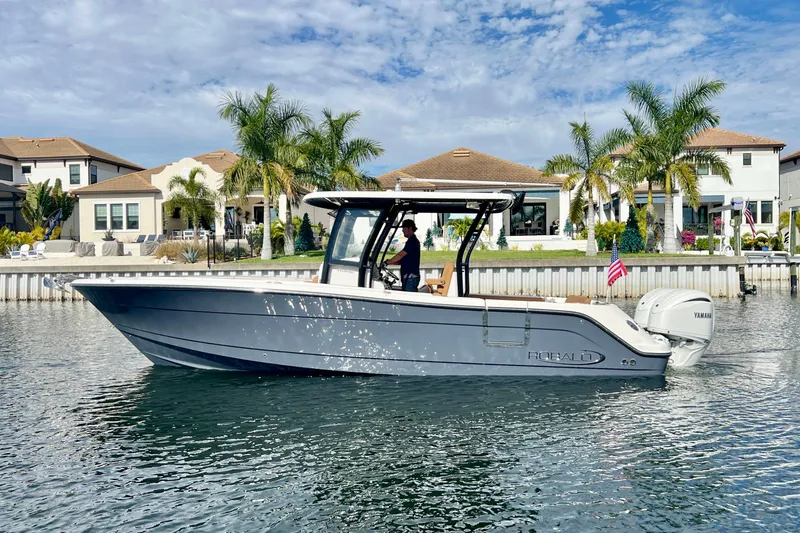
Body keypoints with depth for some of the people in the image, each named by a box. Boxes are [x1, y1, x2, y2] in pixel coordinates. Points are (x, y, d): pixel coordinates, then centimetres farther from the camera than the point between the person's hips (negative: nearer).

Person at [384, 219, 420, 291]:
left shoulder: (412, 241, -11)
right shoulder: (412, 241, 21)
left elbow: (400, 255, -19)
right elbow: (402, 260, 21)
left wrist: (387, 262, -14)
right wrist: (390, 262, 10)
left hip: (411, 277, -10)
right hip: (408, 277, 10)